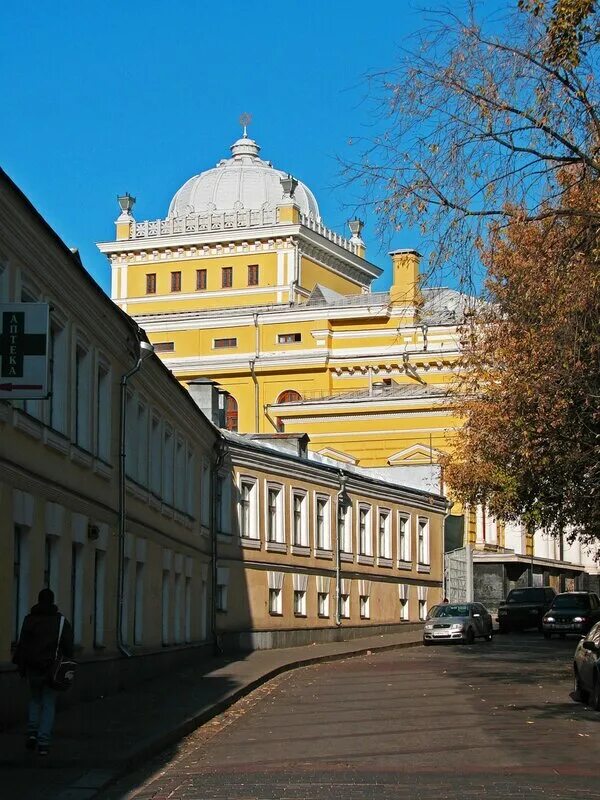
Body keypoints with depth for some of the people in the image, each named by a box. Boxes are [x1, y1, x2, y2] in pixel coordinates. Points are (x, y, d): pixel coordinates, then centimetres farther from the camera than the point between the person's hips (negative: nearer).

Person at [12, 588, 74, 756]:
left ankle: (32, 732, 4)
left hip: (33, 667, 1)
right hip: (53, 669, 0)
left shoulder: (30, 619, -1)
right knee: (49, 704, 5)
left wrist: (20, 666, 2)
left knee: (35, 699, 21)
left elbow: (22, 644, -4)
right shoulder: (61, 621, 1)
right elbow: (68, 647, -1)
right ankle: (43, 742, -3)